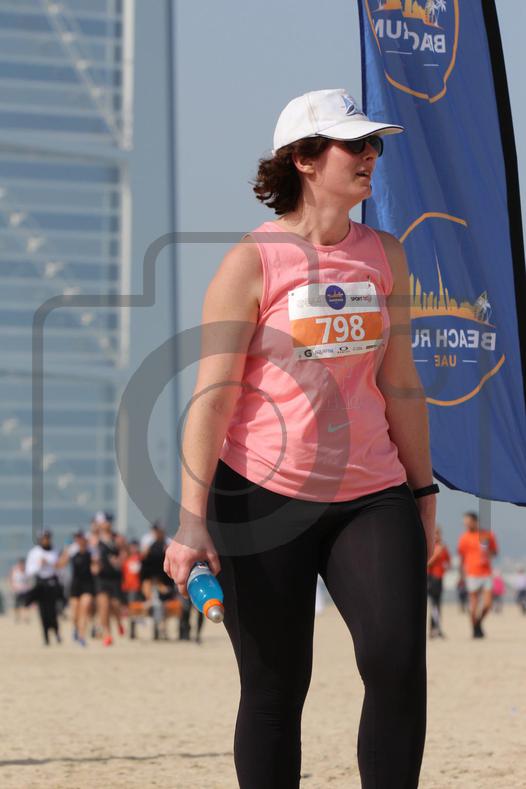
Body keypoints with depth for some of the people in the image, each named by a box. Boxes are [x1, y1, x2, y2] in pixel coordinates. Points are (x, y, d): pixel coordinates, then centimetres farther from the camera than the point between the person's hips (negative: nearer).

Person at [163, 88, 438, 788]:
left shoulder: (385, 256, 9)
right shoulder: (251, 263, -7)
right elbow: (211, 396, -11)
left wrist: (423, 493, 16)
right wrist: (192, 519, -18)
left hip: (371, 495, 4)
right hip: (264, 496, -4)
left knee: (399, 662, -14)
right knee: (276, 690, 3)